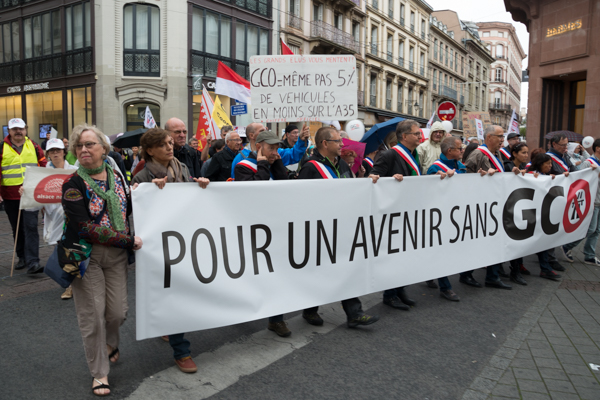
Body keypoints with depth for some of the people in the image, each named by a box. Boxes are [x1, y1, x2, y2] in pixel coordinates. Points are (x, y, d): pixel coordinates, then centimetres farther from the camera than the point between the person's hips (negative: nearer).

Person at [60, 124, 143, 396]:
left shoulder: (117, 176, 6)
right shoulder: (73, 185, -10)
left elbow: (129, 210, 17)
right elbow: (85, 228, -18)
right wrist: (128, 240, -17)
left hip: (117, 256, 4)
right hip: (86, 256, -3)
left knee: (118, 312, 4)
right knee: (92, 315, 2)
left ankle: (109, 343, 40)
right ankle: (99, 372, 20)